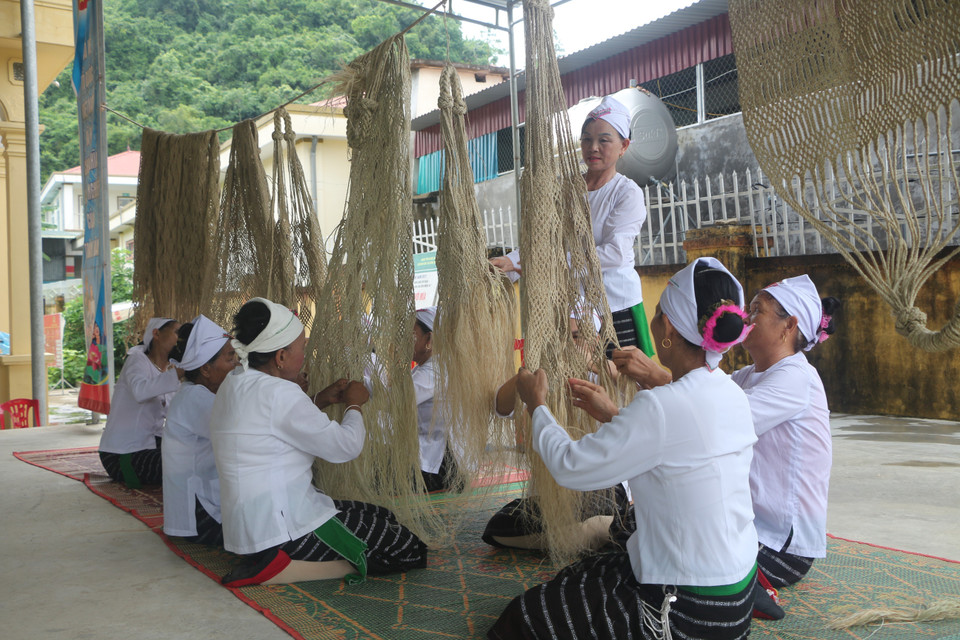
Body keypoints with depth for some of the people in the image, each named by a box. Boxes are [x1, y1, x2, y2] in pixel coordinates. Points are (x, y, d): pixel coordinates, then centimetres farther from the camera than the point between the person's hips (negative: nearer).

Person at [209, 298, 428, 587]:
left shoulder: (234, 384, 10)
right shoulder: (277, 392, -20)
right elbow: (347, 446, -15)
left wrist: (319, 400, 17)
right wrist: (354, 404, 5)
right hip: (284, 530, -11)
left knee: (383, 517, 18)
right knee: (411, 550, -6)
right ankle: (280, 566, -10)